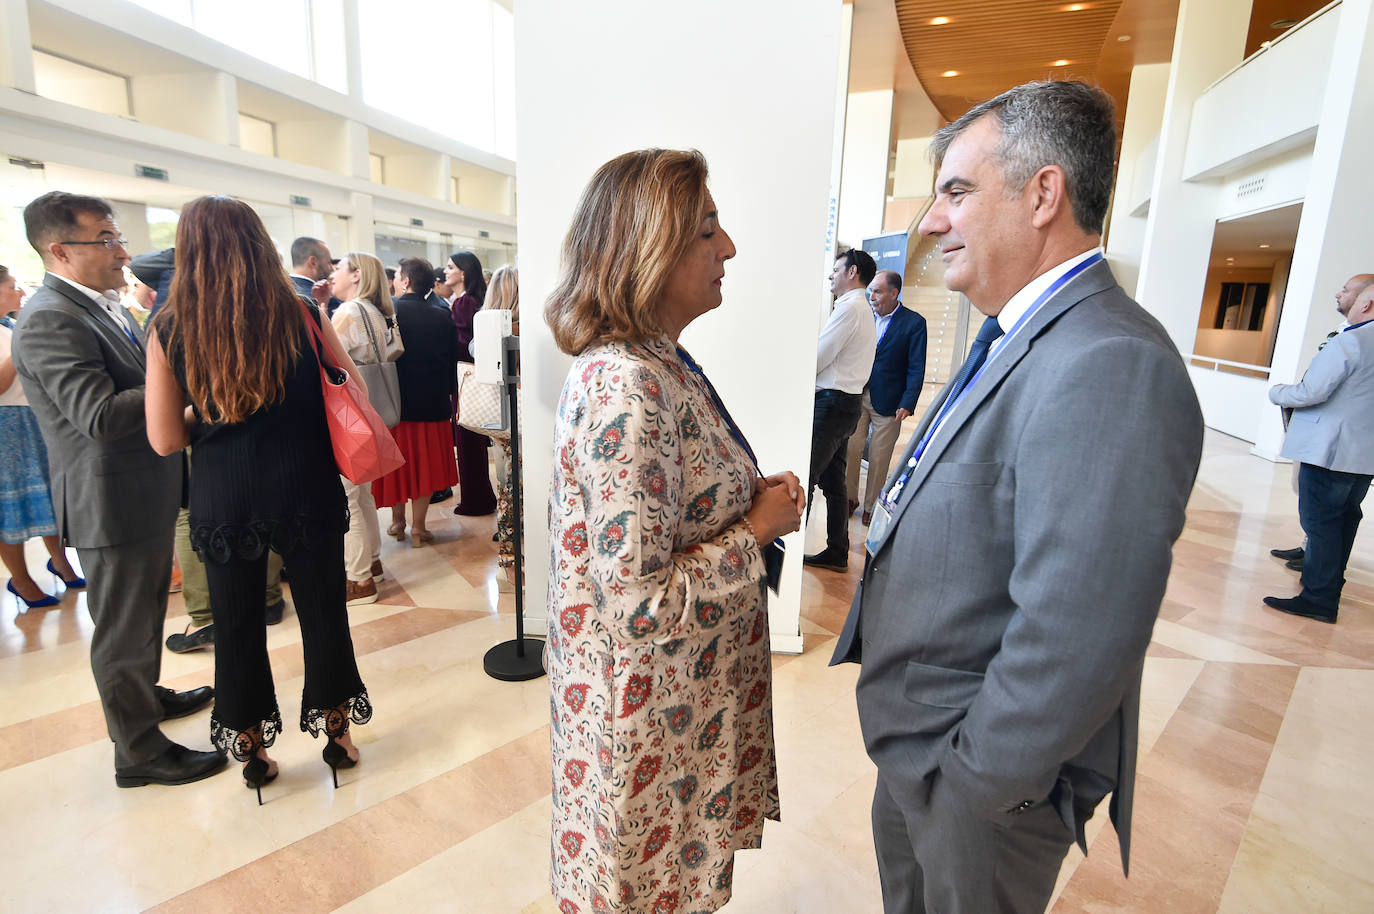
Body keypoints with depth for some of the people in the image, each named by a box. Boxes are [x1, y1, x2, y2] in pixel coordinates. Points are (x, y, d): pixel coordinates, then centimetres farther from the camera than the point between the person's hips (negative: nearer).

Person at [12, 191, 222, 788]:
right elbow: (100, 414, -29)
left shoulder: (105, 308, 11)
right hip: (112, 503, -10)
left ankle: (146, 695, 47)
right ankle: (138, 751, 21)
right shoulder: (49, 320, -20)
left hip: (148, 493, 10)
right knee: (123, 628, 5)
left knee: (145, 610, 26)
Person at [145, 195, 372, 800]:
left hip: (222, 501, 1)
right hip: (305, 492, 0)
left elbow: (164, 438, -4)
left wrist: (209, 412, 14)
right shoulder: (299, 313, -6)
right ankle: (336, 733, 31)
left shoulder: (169, 328, -5)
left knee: (237, 625, 16)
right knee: (323, 612, 15)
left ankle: (251, 750, 33)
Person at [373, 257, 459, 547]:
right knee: (424, 464, 9)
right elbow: (453, 362, 3)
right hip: (432, 403, 2)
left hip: (395, 401, -1)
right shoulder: (442, 318, -2)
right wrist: (447, 392, 15)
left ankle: (397, 521, 26)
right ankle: (417, 527, 14)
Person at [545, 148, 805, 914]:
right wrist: (760, 530, -18)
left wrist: (754, 497, -2)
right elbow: (641, 605, -29)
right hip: (650, 708, -8)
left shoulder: (661, 363, 2)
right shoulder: (624, 386, -29)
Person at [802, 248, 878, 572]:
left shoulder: (849, 307, -12)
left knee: (803, 477, -7)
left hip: (832, 402, -10)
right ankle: (837, 552, 19)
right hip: (848, 402, 10)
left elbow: (817, 358, -14)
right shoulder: (864, 309, 21)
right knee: (833, 482, 13)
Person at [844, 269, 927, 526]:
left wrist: (907, 404, -14)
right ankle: (849, 499, 24)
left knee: (879, 459, 5)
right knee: (850, 450, 5)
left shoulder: (913, 323, -4)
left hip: (887, 402, -3)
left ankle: (871, 507, 20)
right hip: (856, 397, 3)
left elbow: (916, 369, -6)